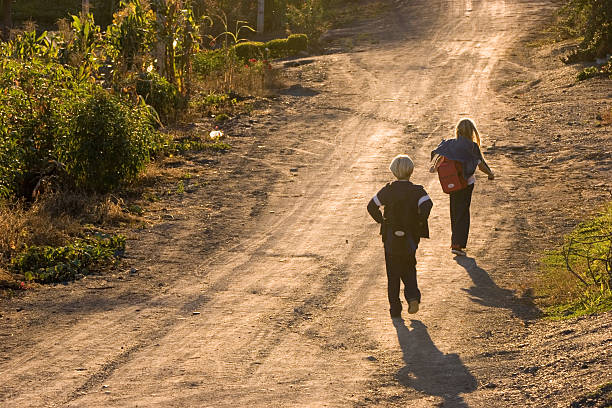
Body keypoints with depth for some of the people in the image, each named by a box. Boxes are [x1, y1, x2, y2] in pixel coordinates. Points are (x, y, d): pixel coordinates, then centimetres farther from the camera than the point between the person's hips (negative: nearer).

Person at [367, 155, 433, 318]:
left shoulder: (388, 190, -5)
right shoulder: (417, 191, -9)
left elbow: (372, 206, -2)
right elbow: (427, 205, -26)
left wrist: (381, 221, 7)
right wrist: (420, 223, -12)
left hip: (391, 239, 0)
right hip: (410, 239, 0)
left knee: (393, 274, 11)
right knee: (409, 270, 18)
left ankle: (395, 308, 12)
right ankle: (413, 296, -6)